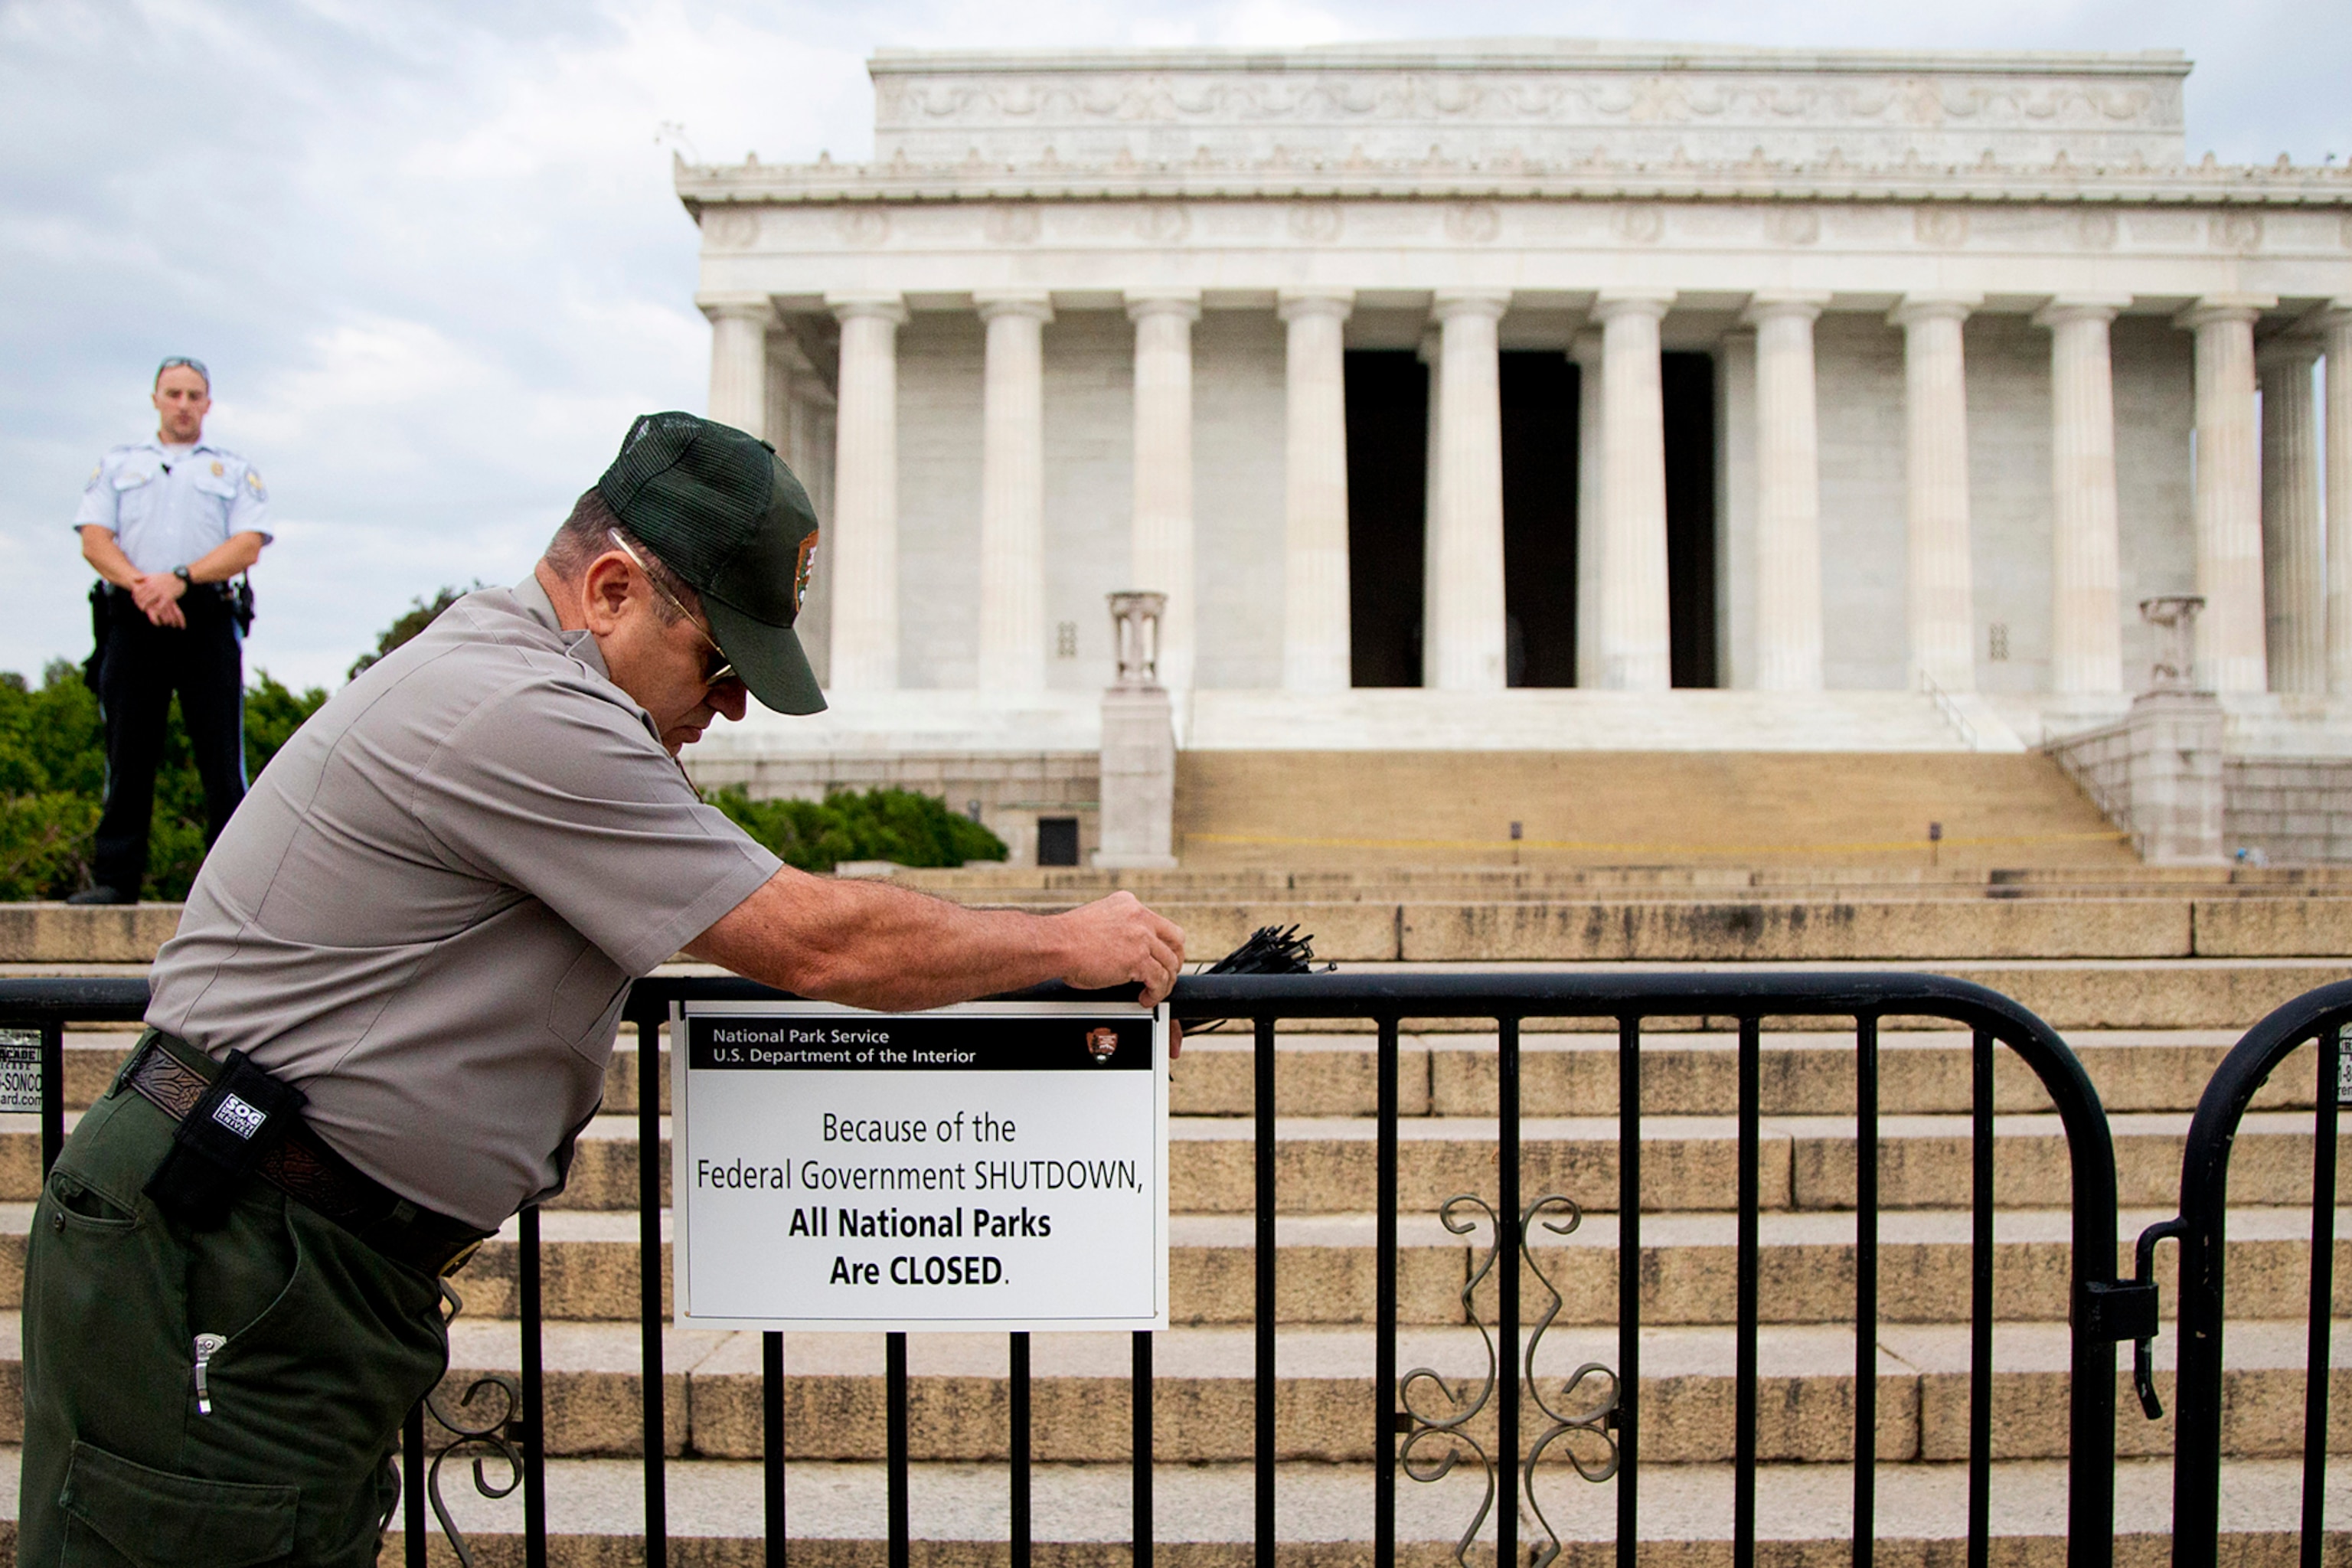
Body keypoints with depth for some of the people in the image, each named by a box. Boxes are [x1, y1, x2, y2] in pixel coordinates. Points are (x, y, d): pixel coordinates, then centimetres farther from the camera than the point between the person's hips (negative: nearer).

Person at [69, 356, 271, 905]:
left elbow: (247, 545, 1)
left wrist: (179, 579, -12)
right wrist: (140, 585, -11)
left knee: (222, 756, -6)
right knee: (127, 756, 1)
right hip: (131, 619, 1)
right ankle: (114, 876, 3)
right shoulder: (118, 465, 21)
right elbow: (94, 539, 8)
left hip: (207, 618, -1)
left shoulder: (235, 471, 17)